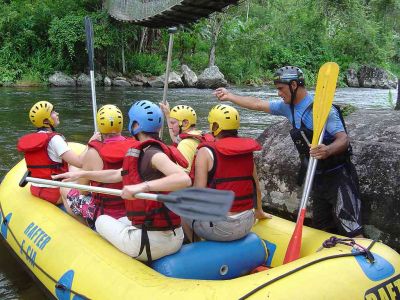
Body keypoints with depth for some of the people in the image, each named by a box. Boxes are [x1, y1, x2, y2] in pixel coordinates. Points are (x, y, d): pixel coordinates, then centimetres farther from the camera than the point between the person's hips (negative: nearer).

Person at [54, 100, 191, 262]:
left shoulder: (153, 154, -16)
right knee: (122, 221, 32)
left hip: (152, 242, -8)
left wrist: (143, 186, -38)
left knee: (103, 220, 19)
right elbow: (117, 175, 18)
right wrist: (82, 174, 21)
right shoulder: (152, 152, 11)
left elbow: (185, 179, -33)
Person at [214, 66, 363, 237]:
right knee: (321, 229, 14)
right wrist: (229, 96, 20)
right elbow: (257, 104, 14)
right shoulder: (288, 107, 5)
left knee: (351, 232, -11)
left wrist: (328, 150, -46)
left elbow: (344, 139, -25)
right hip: (318, 179, 8)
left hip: (338, 178, -8)